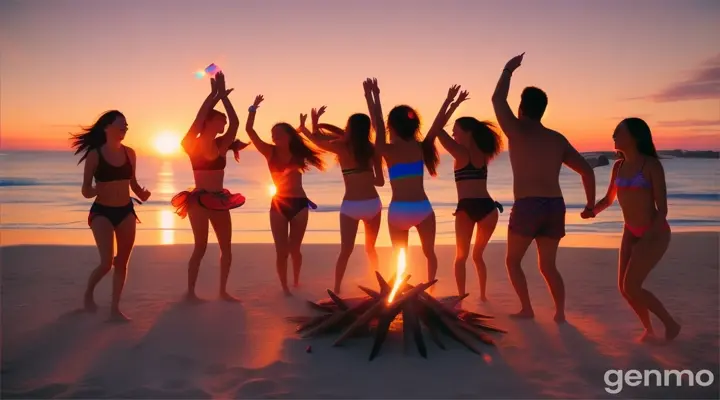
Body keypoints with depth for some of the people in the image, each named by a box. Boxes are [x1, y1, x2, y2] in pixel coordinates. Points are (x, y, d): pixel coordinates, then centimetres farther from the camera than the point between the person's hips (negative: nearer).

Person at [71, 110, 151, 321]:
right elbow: (86, 190, -7)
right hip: (102, 212, -4)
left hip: (126, 211, 5)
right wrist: (91, 190, -30)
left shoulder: (129, 153, 3)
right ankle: (88, 294, 19)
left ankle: (115, 308, 15)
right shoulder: (95, 154, -9)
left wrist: (141, 193, -5)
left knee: (122, 262, 6)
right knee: (107, 262, -11)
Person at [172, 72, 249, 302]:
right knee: (200, 248, -3)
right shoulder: (194, 144, -5)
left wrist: (223, 95, 1)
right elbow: (199, 117, -17)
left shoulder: (220, 145, 9)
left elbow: (235, 122, 1)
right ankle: (190, 292, 8)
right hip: (199, 200, -6)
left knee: (226, 247, 6)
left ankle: (223, 291, 16)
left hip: (219, 200, 6)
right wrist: (214, 93, -12)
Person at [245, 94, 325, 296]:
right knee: (281, 250, -1)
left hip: (299, 204, 0)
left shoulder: (298, 154, 3)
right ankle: (285, 288, 11)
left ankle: (296, 281, 33)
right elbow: (249, 130, -7)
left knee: (294, 249, 11)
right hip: (278, 205, 0)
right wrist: (254, 108, -14)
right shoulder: (270, 152, 0)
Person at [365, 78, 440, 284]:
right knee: (429, 252, 19)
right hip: (423, 208, 2)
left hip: (399, 210, -1)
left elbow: (378, 125, 2)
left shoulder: (389, 151, -6)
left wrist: (374, 96, 6)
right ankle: (431, 287, 16)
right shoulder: (422, 147, 2)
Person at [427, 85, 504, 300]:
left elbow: (437, 130, -1)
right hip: (488, 207, 5)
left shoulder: (461, 153, -1)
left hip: (467, 208, -5)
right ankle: (483, 296, 23)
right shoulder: (484, 154, 14)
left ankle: (461, 298, 1)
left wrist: (450, 101, 4)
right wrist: (455, 104, 26)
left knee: (461, 256, 10)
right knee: (478, 255, 22)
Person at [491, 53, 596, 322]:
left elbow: (498, 100, 10)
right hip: (555, 207, 5)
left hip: (527, 207, -5)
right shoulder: (558, 139, 13)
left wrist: (508, 70, 23)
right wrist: (591, 203, 22)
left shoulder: (517, 131, -1)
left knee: (513, 261, 13)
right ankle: (560, 312, 8)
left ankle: (527, 309, 9)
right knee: (548, 265, 17)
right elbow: (587, 170, 12)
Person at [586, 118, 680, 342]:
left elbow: (662, 209, -15)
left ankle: (670, 323, 8)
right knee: (624, 287, 4)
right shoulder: (619, 166, 4)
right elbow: (609, 199, 15)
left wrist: (648, 239, -22)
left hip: (654, 233, -7)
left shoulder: (651, 165, -15)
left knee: (631, 286, -13)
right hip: (631, 232, 7)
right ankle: (648, 330, 24)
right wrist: (592, 211, -5)